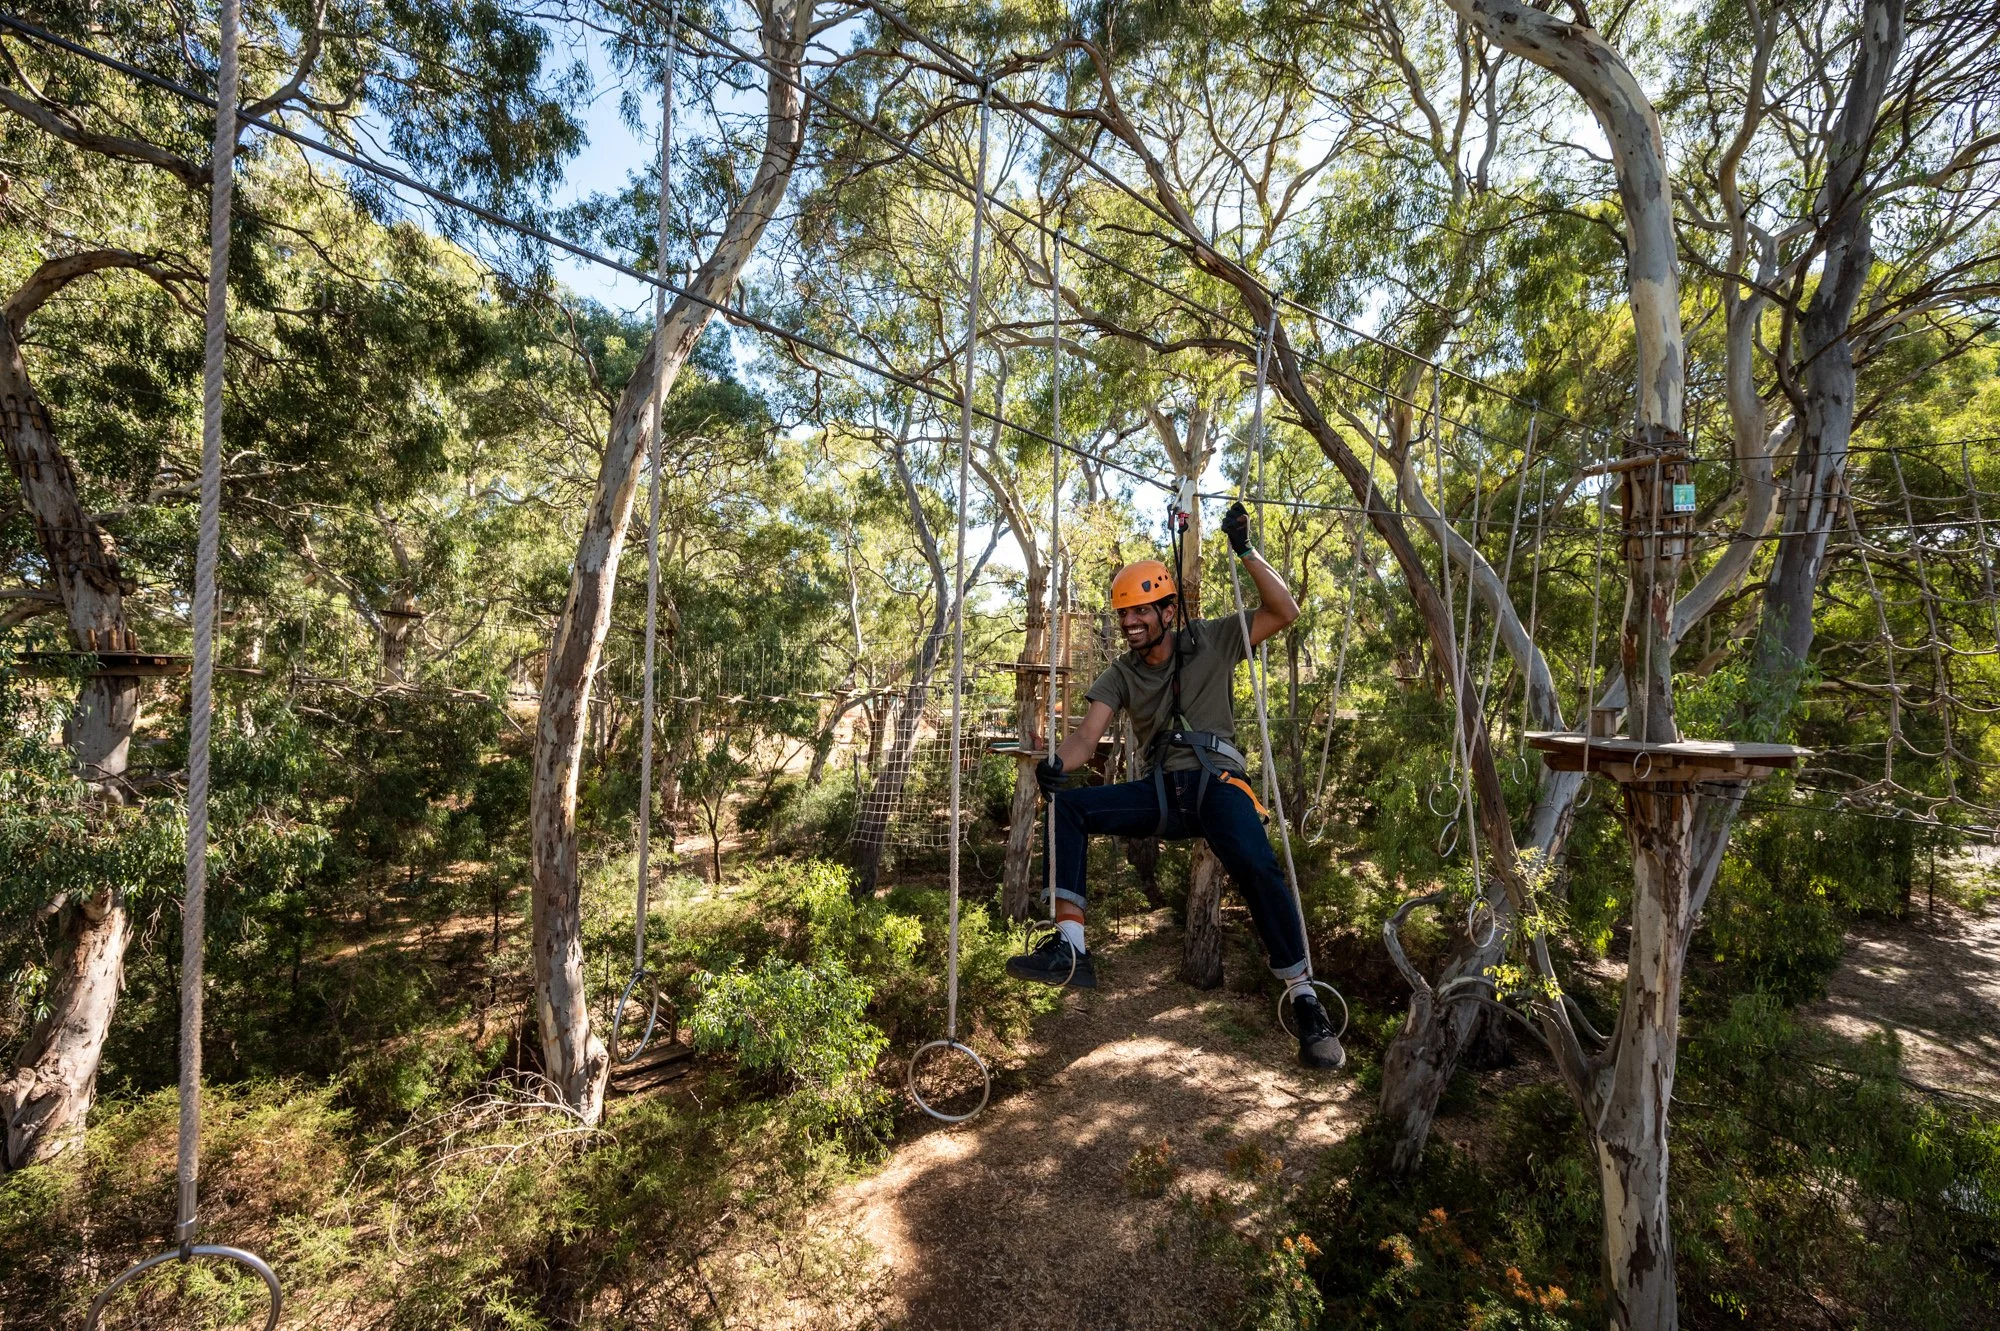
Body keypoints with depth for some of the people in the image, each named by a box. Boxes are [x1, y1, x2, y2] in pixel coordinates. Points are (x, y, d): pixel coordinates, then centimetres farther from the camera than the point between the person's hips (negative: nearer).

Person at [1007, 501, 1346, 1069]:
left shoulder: (1211, 641, 5)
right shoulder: (1121, 675, 10)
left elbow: (1285, 612, -2)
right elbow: (1087, 736, -4)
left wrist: (1245, 552, -10)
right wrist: (1059, 763, -27)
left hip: (1216, 781, -3)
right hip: (1159, 792, 4)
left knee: (1256, 866, -32)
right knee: (1066, 805, -18)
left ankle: (1306, 1003, -14)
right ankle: (1069, 948, -23)